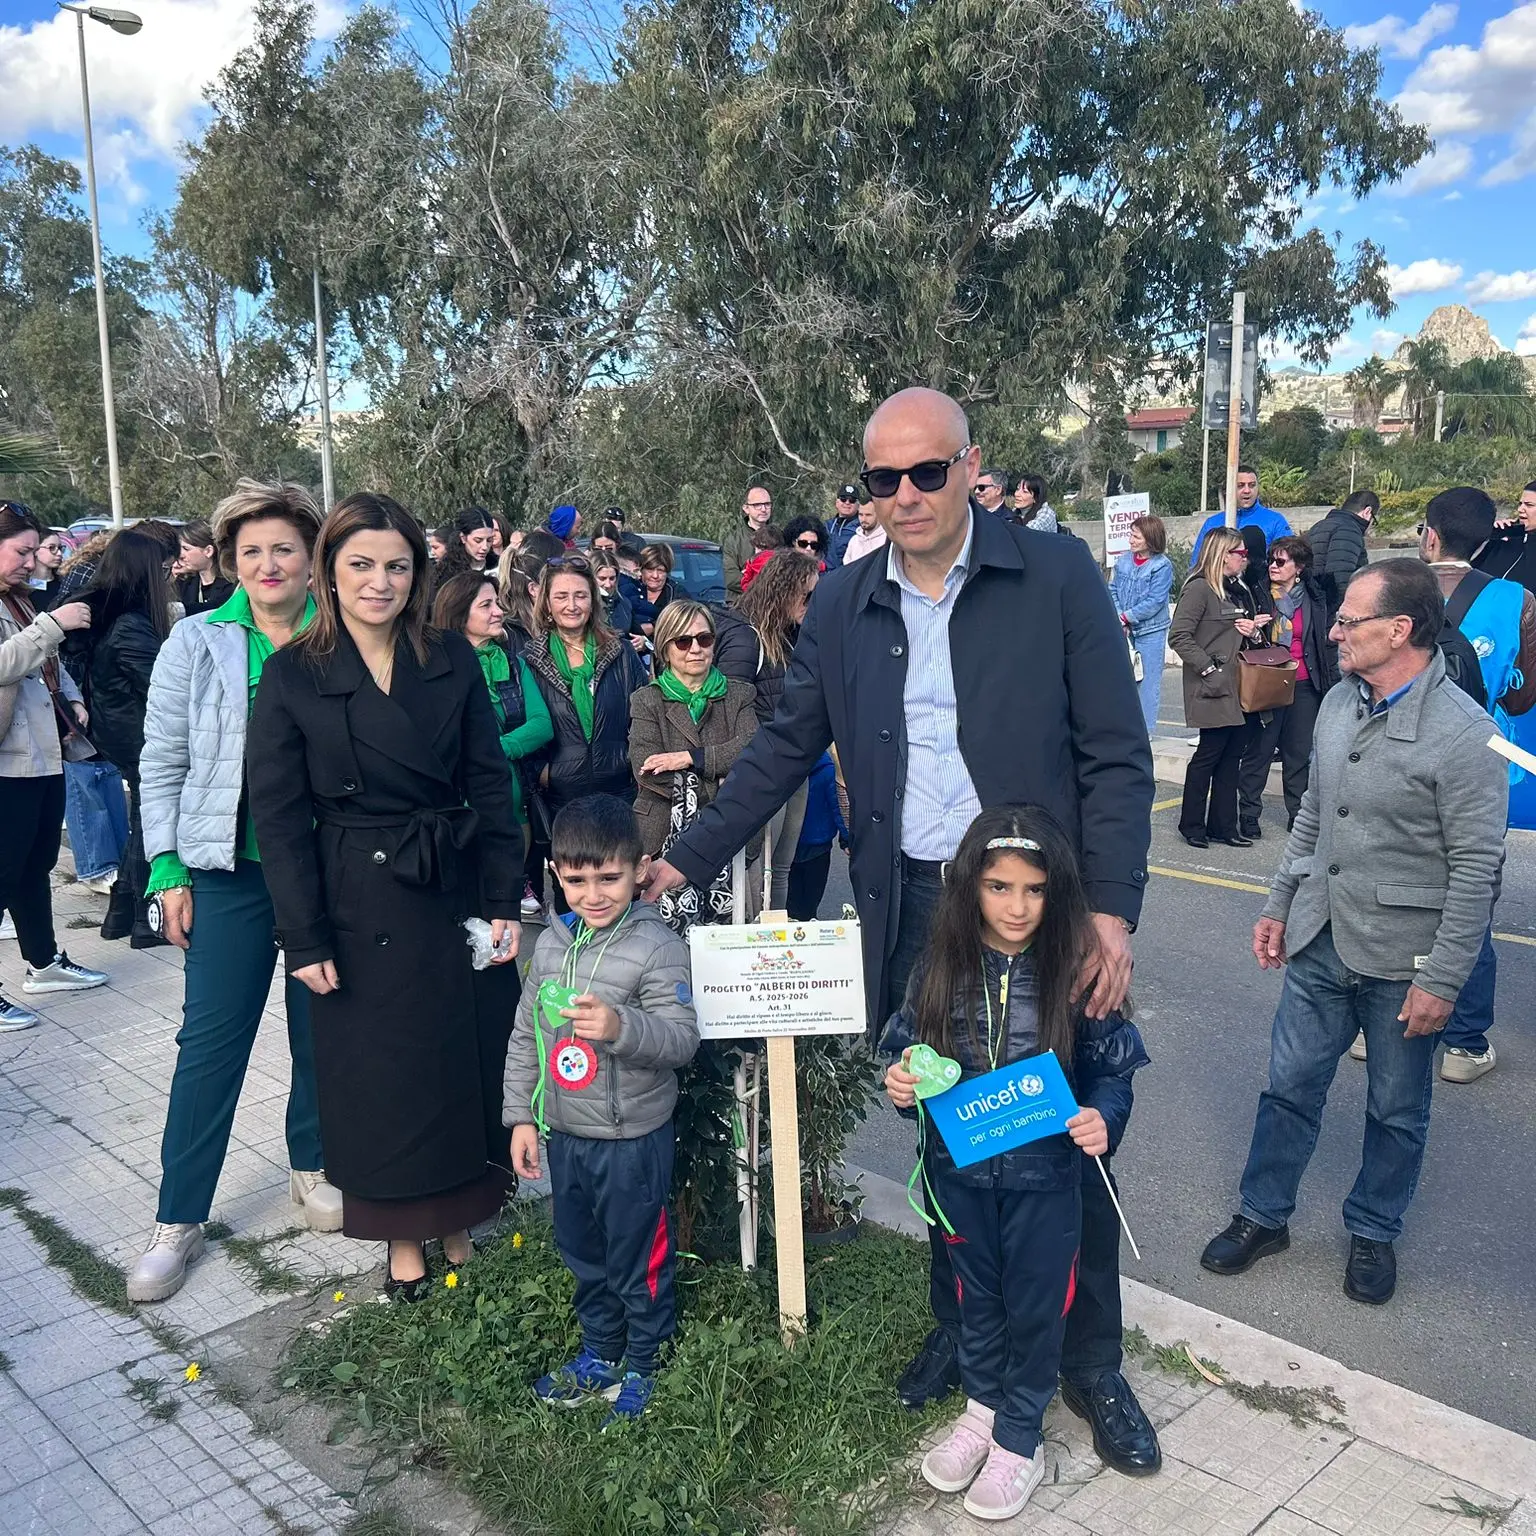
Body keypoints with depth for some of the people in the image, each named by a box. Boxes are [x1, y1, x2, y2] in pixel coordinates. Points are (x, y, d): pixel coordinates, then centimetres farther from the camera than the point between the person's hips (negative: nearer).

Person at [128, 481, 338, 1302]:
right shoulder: (197, 643, -1)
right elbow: (161, 766, 1)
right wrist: (168, 870, -3)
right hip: (231, 867, -1)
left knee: (320, 1027, 12)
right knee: (212, 1038, 3)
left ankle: (311, 1165, 34)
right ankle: (178, 1219, 16)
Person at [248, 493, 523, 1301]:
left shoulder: (452, 660, 1)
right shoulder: (292, 675, -4)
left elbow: (490, 785, 2)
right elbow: (278, 816, -5)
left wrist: (504, 901, -2)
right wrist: (304, 938, -8)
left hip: (451, 893, 2)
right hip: (357, 905, -2)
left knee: (459, 1061, 11)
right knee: (377, 1073, 9)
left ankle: (457, 1219, 32)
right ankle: (402, 1235, 28)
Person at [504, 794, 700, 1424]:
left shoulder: (658, 947, -18)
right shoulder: (551, 942, 2)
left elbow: (682, 1036, -23)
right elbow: (525, 1034, 9)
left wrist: (620, 1027, -39)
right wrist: (521, 1115, 7)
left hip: (634, 1140, -6)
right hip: (565, 1135, 7)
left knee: (639, 1260, 10)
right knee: (582, 1253, 23)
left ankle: (642, 1366, 32)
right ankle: (599, 1353, 43)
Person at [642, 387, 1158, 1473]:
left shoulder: (1057, 576, -5)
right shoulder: (842, 605, 5)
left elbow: (1116, 756, -6)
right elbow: (784, 751, 11)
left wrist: (1112, 910, -14)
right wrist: (687, 861, 7)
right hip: (908, 915, 3)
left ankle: (1094, 1363, 28)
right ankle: (959, 1328, 35)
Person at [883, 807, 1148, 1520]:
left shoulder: (1073, 969, -16)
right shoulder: (939, 966, -10)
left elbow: (1113, 1068, -8)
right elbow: (906, 1045, 3)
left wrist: (1103, 1118, -26)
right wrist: (900, 1082, -17)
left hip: (1045, 1172, -2)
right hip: (960, 1166, 2)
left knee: (1034, 1301, 13)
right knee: (978, 1291, 21)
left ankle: (1019, 1439, 35)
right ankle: (982, 1406, 45)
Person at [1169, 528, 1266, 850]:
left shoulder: (1239, 589, 18)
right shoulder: (1199, 588, -9)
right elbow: (1179, 636, -17)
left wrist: (1252, 631, 5)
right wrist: (1209, 668, -19)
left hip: (1240, 687, 8)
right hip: (1214, 688, -8)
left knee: (1233, 754, 8)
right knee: (1210, 752, -4)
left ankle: (1222, 825, 15)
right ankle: (1192, 825, 8)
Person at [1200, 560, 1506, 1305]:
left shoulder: (1462, 733, -19)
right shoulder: (1339, 704, 2)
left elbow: (1476, 867, -17)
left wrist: (1442, 980, -17)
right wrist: (1278, 905, 14)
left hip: (1402, 957, -5)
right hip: (1320, 939, 5)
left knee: (1396, 1111, 14)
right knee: (1289, 1088, 14)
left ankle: (1373, 1232, 35)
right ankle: (1263, 1216, 32)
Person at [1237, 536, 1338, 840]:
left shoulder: (1314, 599, 5)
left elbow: (1327, 641, 10)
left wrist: (1330, 682, 7)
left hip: (1304, 685, 3)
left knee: (1299, 752, 9)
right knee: (1258, 749, 3)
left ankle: (1298, 812, 20)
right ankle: (1249, 813, 11)